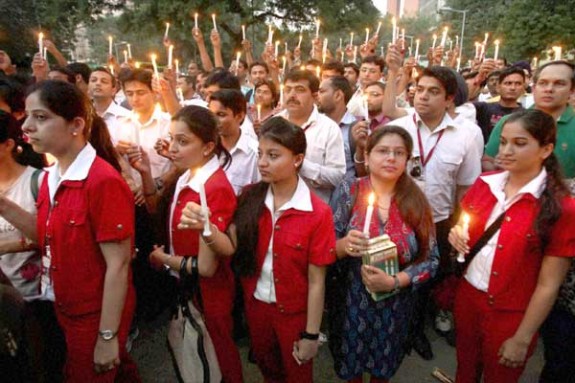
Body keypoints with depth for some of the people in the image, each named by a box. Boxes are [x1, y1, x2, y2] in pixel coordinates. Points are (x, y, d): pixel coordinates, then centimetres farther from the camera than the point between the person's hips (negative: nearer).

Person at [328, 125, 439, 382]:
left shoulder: (416, 201, -7)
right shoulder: (348, 191, -12)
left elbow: (431, 260, -5)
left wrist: (394, 281, -19)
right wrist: (344, 245, -31)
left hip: (395, 305, 1)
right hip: (351, 301, -1)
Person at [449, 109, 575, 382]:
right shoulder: (485, 184, -5)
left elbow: (548, 286, -14)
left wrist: (522, 339, -10)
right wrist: (457, 236, -13)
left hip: (510, 315, -3)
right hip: (467, 297, 4)